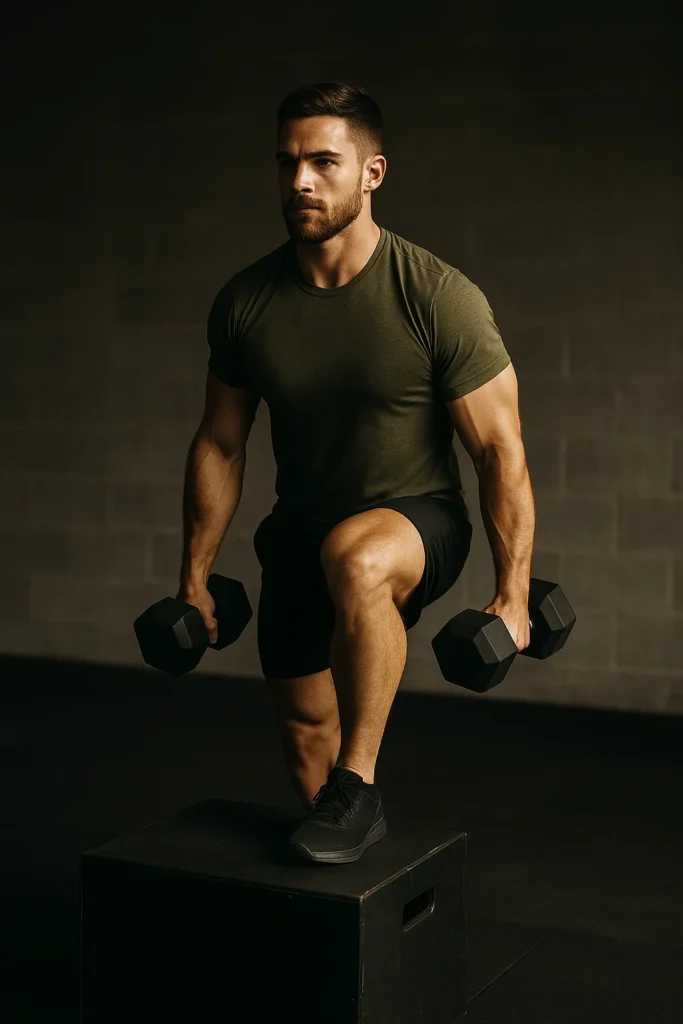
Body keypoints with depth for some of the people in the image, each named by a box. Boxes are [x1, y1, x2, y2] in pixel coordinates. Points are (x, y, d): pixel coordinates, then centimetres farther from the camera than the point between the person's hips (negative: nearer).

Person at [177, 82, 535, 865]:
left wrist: (513, 595, -14)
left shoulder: (440, 299, -20)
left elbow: (500, 450, -14)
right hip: (300, 530, 5)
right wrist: (194, 578, 7)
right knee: (304, 732, 11)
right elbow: (219, 445, 4)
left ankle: (358, 791, -22)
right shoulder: (244, 302, -8)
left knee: (353, 558, -39)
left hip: (417, 520, -5)